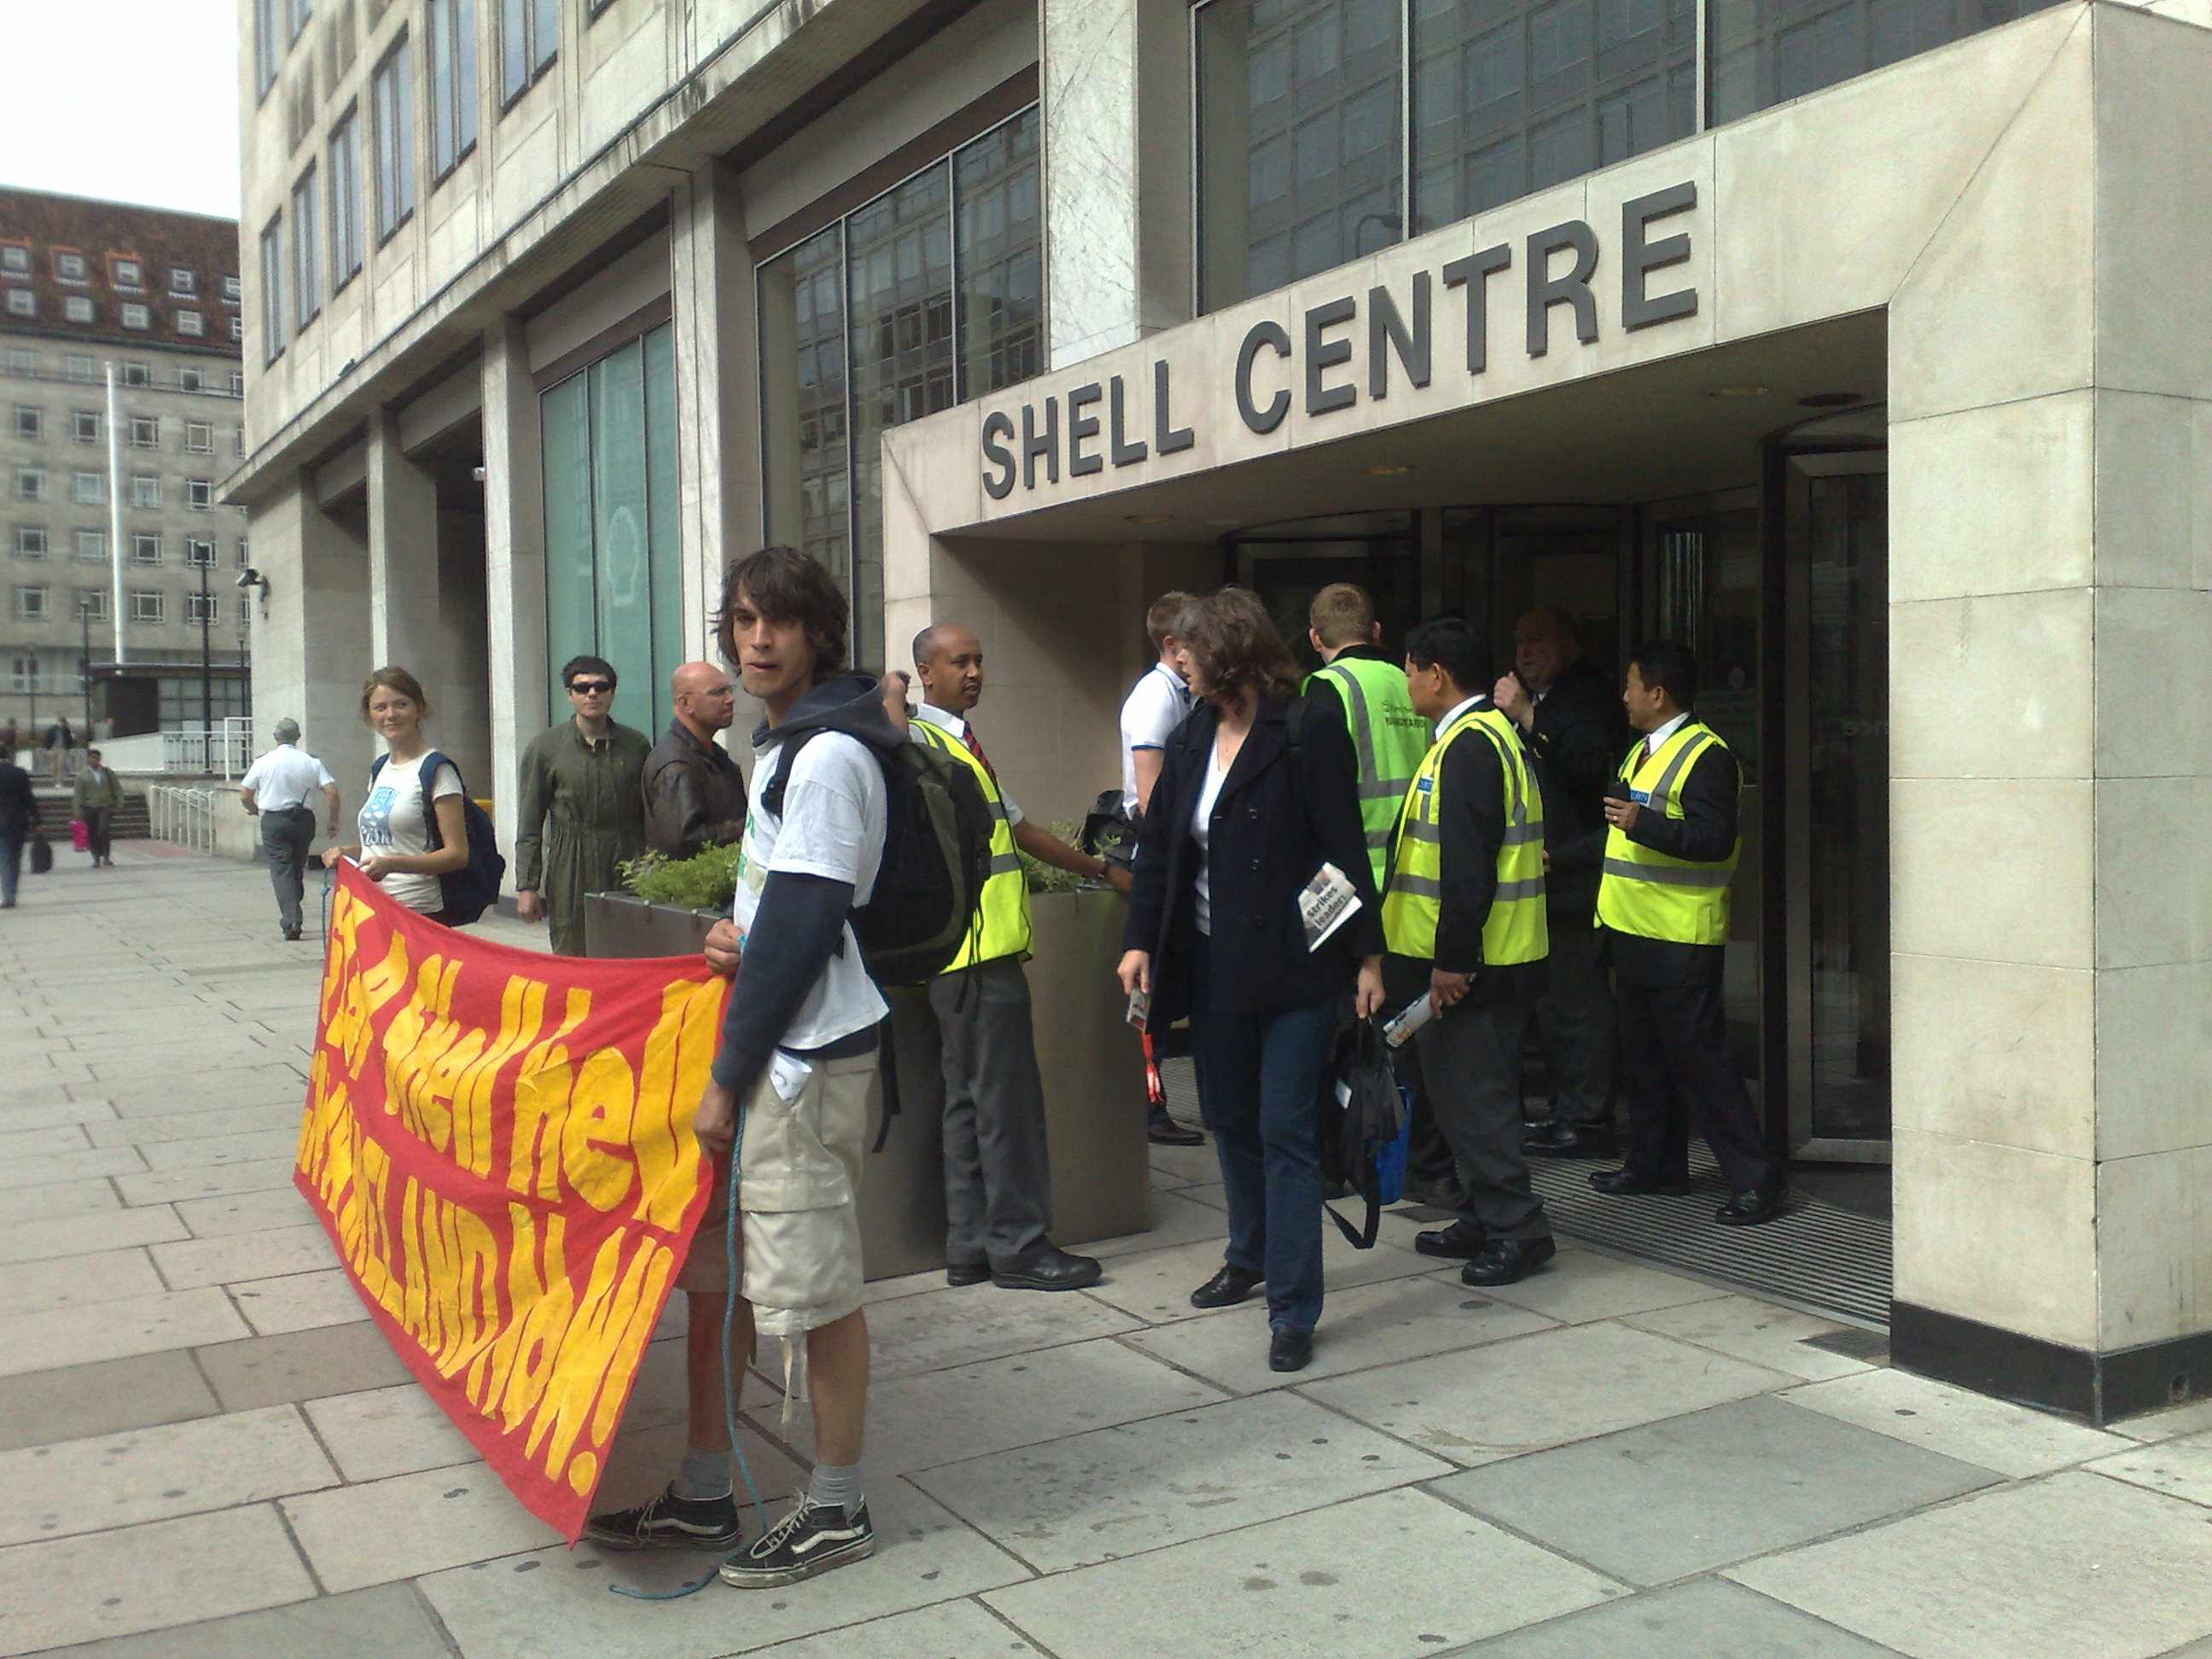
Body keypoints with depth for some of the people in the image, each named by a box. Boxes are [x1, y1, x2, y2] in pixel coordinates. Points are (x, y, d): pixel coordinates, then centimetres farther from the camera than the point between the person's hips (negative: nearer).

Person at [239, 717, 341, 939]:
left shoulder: (263, 762, -3)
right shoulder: (312, 762, 0)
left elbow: (244, 796, 0)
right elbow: (332, 792, -8)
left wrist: (256, 810, 21)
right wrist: (333, 820, 3)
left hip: (273, 821, -2)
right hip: (304, 819, 2)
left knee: (281, 870, -4)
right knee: (298, 868, 16)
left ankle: (291, 920, -16)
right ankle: (291, 916, 24)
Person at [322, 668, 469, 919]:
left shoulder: (436, 771, -7)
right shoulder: (380, 770, 16)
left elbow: (457, 854, -13)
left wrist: (391, 863, -24)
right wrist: (345, 851, 6)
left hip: (419, 910, -7)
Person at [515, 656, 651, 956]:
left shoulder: (636, 745, 9)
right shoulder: (545, 747, 3)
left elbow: (650, 817, 13)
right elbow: (529, 826, 2)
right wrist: (527, 886, -3)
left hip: (628, 870, 2)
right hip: (571, 873, -2)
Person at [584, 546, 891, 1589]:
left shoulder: (827, 757, -15)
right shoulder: (783, 744, 15)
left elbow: (803, 928, -19)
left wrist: (730, 1077, -15)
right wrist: (736, 935, 5)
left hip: (805, 1058, -10)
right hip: (768, 1048, 10)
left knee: (813, 1286, 0)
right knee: (713, 1269, 14)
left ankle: (838, 1510, 15)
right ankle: (702, 1497, 27)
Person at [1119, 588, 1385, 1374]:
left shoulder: (1307, 736, -11)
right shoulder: (1193, 740, 9)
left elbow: (1345, 850, -11)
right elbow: (1158, 846, 11)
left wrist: (1367, 957, -13)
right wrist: (1139, 940, 2)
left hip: (1294, 964, -7)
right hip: (1213, 964, 7)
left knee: (1285, 1133, -5)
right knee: (1229, 1118, 17)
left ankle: (1292, 1313, 1)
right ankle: (1250, 1257, 38)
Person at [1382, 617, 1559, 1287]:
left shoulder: (1469, 746, -17)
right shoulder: (1493, 735, 17)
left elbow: (1467, 866, -24)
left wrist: (1452, 961, -22)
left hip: (1470, 963, -11)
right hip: (1481, 956, 11)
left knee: (1471, 1095, -4)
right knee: (1465, 1089, 16)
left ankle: (1519, 1230, 3)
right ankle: (1485, 1219, 25)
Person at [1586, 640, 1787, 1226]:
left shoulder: (1706, 755, -14)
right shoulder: (1641, 752, 17)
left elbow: (1715, 840, -24)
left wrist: (1643, 823, -31)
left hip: (1681, 941, -10)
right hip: (1634, 935, 10)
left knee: (1698, 1055, -8)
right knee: (1644, 1052, 16)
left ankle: (1755, 1177, -1)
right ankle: (1656, 1162, 27)